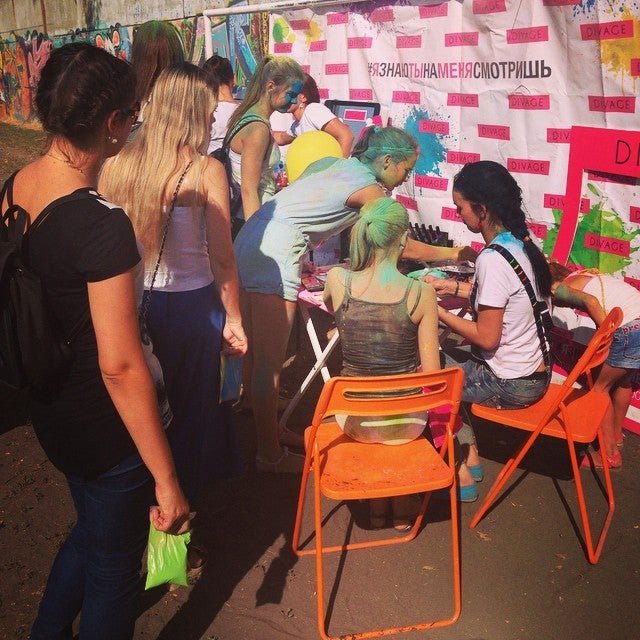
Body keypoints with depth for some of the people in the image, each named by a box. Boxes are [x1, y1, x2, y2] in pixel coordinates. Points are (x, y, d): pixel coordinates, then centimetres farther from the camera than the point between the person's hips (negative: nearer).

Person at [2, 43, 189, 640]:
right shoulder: (102, 225, -30)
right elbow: (120, 366, -28)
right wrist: (165, 478, -20)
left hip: (49, 406, 8)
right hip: (104, 426, -8)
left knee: (91, 528, 32)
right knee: (114, 563, 17)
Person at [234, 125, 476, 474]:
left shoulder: (334, 164, 19)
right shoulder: (369, 188, -4)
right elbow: (406, 249, 1)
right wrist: (455, 254, 14)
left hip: (250, 240, 9)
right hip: (275, 253, -9)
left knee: (256, 354, 17)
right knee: (269, 363, -1)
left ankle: (268, 429, 29)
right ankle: (270, 454, 10)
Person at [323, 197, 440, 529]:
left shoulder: (337, 281, -15)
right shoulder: (422, 294, -19)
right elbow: (432, 376, -11)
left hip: (356, 420, 1)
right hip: (407, 425, -1)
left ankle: (378, 504, 41)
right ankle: (401, 503, 43)